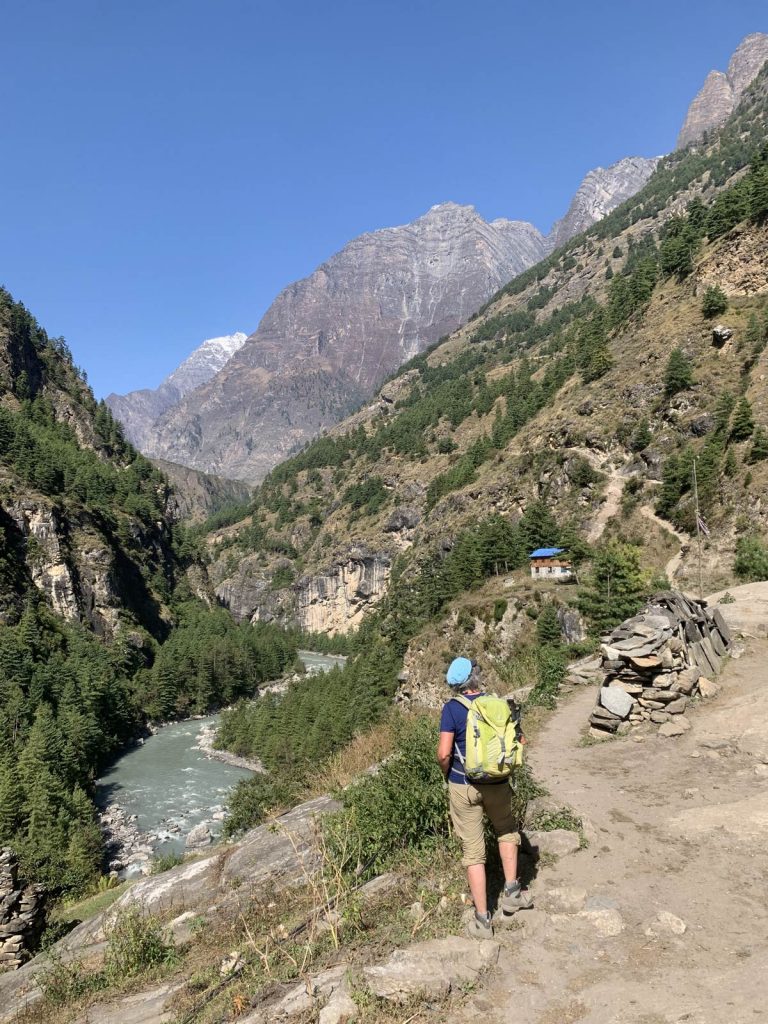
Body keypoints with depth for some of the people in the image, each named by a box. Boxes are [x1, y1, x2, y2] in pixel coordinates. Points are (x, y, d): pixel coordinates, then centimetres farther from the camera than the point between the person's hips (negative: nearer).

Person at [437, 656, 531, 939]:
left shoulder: (452, 708, -14)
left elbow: (444, 753, -19)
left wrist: (448, 774, 1)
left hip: (463, 787, -2)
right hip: (497, 783, 3)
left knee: (473, 851, 9)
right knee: (506, 830, 31)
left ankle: (482, 920, 18)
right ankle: (511, 891, 28)